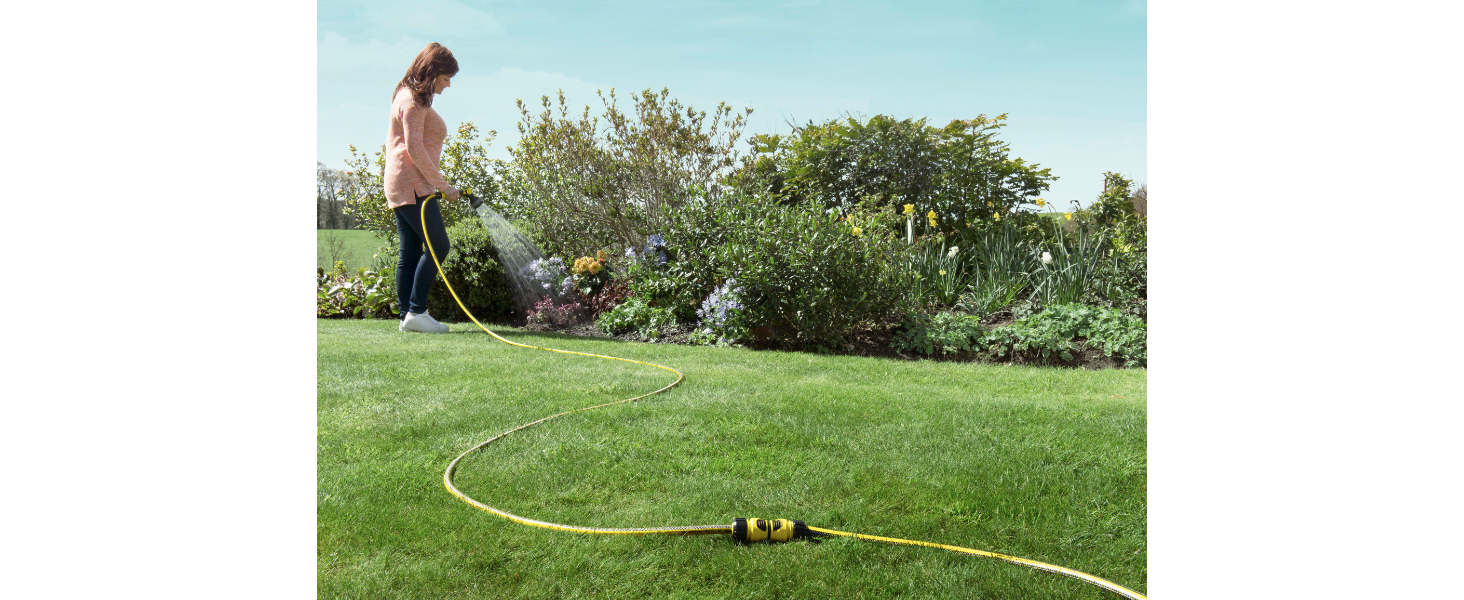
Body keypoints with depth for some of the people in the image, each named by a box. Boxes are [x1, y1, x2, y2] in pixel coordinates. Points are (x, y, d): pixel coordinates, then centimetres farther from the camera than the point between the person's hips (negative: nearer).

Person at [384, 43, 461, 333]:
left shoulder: (408, 96, 21)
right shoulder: (414, 100, -11)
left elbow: (393, 141, 25)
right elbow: (414, 149, -18)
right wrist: (442, 184, -16)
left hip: (401, 186, 10)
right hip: (413, 184, -10)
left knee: (410, 252, 7)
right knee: (438, 246, -11)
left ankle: (407, 315, 7)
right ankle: (416, 311, -11)